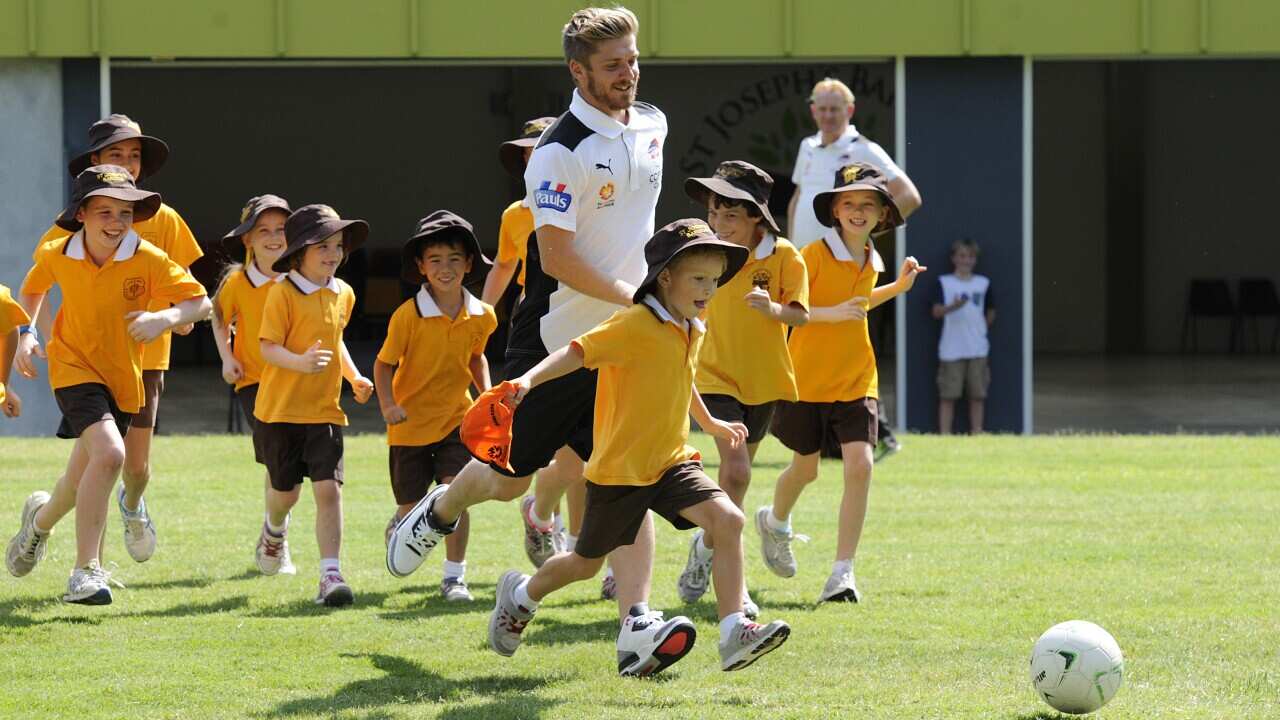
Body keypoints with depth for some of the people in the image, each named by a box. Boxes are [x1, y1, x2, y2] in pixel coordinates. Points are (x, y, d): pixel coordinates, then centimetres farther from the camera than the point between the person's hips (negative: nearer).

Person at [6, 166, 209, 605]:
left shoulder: (149, 261, -14)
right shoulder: (57, 256, -8)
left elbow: (200, 302, -14)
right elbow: (32, 289, 14)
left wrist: (166, 317, -32)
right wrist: (26, 335, 1)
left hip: (122, 379, 2)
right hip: (74, 368, -2)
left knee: (82, 480, 15)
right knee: (109, 454, -27)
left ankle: (41, 518, 51)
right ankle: (86, 570, -21)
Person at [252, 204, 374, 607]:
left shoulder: (343, 295, 8)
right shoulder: (283, 293, -12)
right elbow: (268, 347, -16)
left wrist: (354, 376, 14)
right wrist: (300, 362, -34)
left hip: (325, 410, 3)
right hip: (281, 408, -3)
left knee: (328, 489, -11)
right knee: (285, 490, 11)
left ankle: (330, 575, -12)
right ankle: (275, 529, 47)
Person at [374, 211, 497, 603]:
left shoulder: (481, 316, -3)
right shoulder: (408, 315, -16)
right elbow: (384, 363, -8)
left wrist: (486, 393, 1)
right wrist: (388, 405, -22)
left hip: (456, 419, 2)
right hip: (411, 422, -2)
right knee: (411, 508, 7)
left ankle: (454, 576, -5)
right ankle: (399, 525, 44)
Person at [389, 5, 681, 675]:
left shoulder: (652, 125, 6)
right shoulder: (561, 152, -18)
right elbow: (556, 257, -21)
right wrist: (634, 297, -23)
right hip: (555, 337, -5)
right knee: (508, 477, 8)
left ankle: (635, 621, -14)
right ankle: (435, 513, 40)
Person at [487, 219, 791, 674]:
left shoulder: (693, 331, 8)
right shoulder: (635, 325, -18)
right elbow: (577, 352, -28)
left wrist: (711, 424, 42)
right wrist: (530, 379, -43)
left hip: (672, 462, 6)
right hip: (619, 467, -6)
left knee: (728, 521, -18)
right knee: (586, 564, 11)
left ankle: (734, 636, -22)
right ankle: (521, 595, 43)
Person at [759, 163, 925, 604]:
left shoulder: (871, 262, 7)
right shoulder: (815, 254, -13)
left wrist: (897, 287, 15)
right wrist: (831, 313, -27)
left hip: (856, 381, 4)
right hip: (807, 380, -4)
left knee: (860, 465, -14)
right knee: (805, 467, 14)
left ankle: (843, 572, -12)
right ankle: (775, 522, 49)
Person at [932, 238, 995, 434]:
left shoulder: (983, 283, 10)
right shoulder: (944, 282, 1)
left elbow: (990, 313, 20)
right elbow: (936, 311, -12)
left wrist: (979, 330, 12)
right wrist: (953, 307, -29)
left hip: (977, 349, 3)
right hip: (951, 349, -3)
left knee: (977, 395, 3)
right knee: (948, 395, -3)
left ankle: (977, 435, 10)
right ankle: (945, 438, 0)